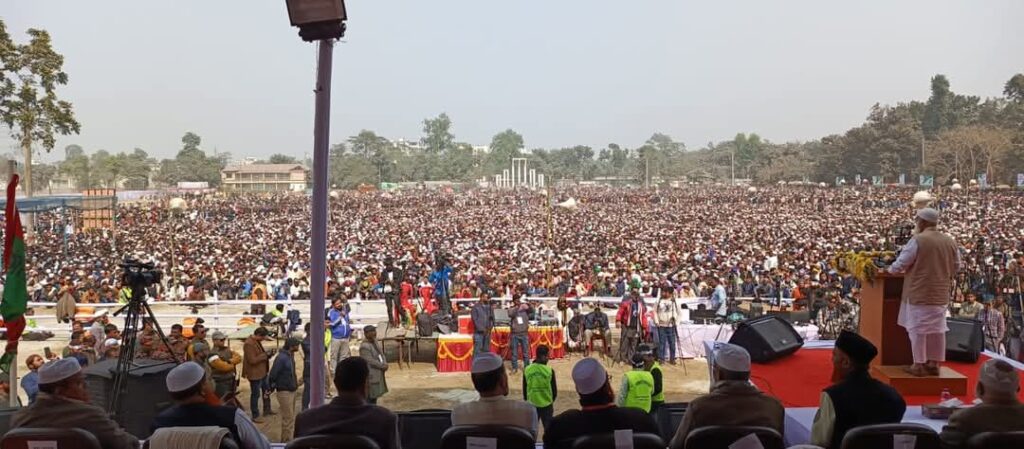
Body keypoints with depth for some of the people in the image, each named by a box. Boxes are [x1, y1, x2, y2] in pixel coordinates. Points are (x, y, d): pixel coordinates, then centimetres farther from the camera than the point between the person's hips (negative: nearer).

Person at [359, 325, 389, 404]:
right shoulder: (364, 346, -20)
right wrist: (382, 366, -16)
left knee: (374, 395, 16)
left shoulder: (374, 342, 10)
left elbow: (381, 354, 14)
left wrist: (385, 364, -4)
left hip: (378, 374, 10)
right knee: (370, 397, -5)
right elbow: (370, 361, -23)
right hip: (371, 375, -10)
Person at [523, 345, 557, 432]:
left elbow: (524, 389, 2)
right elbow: (554, 390, -4)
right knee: (548, 429, 14)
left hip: (531, 405, 2)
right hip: (546, 405, -2)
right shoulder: (549, 370, -13)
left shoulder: (527, 370, -6)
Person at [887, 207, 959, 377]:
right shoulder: (950, 242, 3)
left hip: (919, 292, -6)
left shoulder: (918, 240, -15)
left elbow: (901, 263, -11)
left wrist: (890, 269, 9)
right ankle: (934, 364, 17)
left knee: (918, 328, 2)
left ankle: (919, 365, 5)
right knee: (937, 328, 12)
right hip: (941, 293, 6)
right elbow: (955, 266, 12)